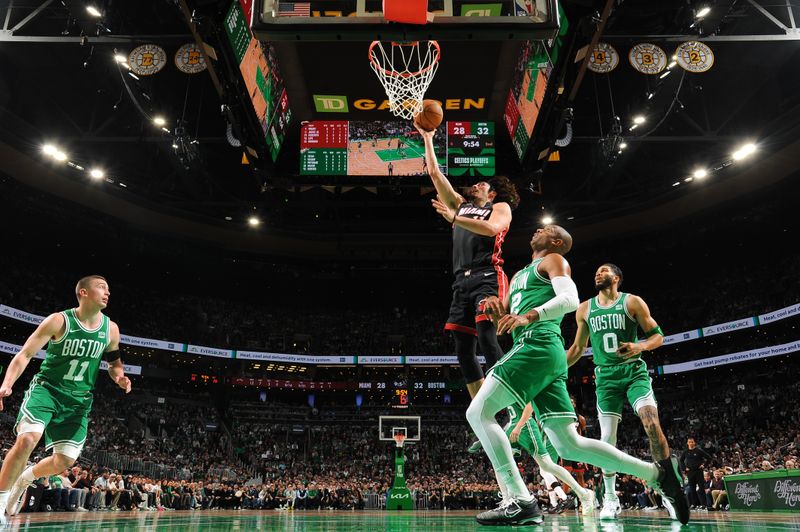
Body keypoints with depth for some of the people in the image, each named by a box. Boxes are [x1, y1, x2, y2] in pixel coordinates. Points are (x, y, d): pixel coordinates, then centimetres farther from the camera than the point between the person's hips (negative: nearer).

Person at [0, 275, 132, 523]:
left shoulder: (111, 329, -1)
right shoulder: (59, 321, -12)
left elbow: (114, 362, 15)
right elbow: (25, 354, -12)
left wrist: (119, 377, -8)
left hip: (79, 400, 4)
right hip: (46, 389, -4)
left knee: (65, 460, -1)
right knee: (27, 439, -27)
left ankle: (25, 478, 31)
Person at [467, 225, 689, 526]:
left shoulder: (554, 260, 9)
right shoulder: (518, 275, 33)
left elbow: (570, 300, -11)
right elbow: (505, 323, 28)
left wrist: (530, 315, -26)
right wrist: (497, 311, 5)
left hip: (538, 346, -9)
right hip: (545, 356, 9)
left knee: (478, 412, -15)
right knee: (569, 445, 5)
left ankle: (520, 502, -19)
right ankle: (659, 473, 12)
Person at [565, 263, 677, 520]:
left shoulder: (632, 302, 0)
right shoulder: (585, 309, 10)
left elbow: (658, 335, 1)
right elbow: (577, 348, 18)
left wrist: (641, 346, -20)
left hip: (634, 371, -2)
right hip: (606, 376, 3)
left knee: (652, 424, -21)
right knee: (607, 437, -1)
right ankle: (610, 499, 11)